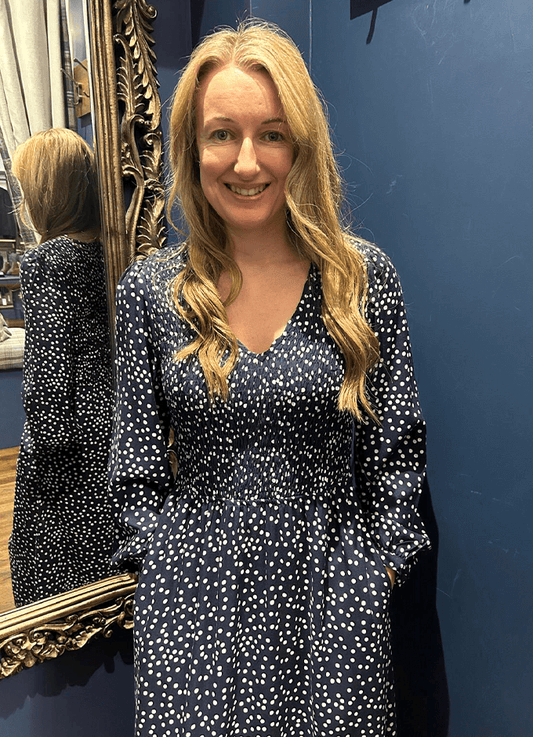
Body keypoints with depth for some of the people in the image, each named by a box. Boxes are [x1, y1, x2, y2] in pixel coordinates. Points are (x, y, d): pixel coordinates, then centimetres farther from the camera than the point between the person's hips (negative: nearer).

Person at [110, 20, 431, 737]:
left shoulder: (365, 276, -6)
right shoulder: (148, 288, -4)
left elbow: (395, 448, 0)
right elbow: (138, 460, 3)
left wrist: (381, 563, 0)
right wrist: (161, 563, 3)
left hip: (331, 585, 0)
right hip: (193, 595, 1)